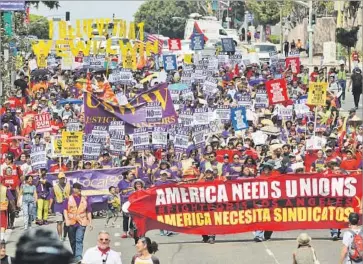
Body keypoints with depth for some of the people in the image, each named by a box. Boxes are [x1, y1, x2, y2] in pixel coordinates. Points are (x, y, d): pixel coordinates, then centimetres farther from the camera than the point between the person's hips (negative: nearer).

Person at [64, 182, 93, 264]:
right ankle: (75, 254, 30)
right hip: (71, 222, 1)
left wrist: (90, 222, 6)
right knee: (72, 240, 13)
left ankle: (78, 257, -20)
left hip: (81, 223, -1)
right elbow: (65, 210, -2)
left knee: (79, 240, -14)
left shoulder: (84, 199, 7)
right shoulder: (69, 199, 4)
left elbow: (88, 211, 10)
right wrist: (66, 220, -15)